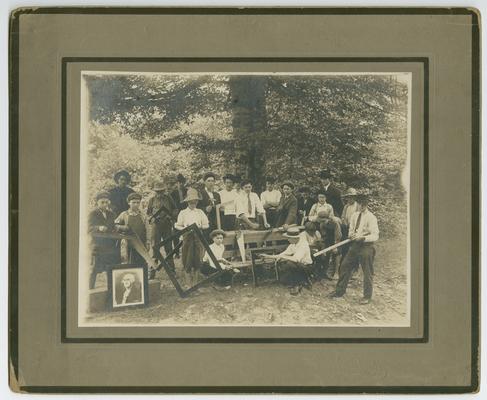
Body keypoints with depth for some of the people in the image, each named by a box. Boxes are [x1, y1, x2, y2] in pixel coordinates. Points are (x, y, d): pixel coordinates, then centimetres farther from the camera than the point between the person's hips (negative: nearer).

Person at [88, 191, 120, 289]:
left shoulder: (111, 214, 15)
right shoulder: (93, 214, -3)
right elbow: (89, 228, -17)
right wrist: (99, 228, -36)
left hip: (111, 246, 5)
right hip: (98, 247, -5)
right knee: (94, 270, -3)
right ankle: (91, 289, 4)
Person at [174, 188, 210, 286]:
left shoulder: (200, 212, 10)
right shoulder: (183, 213, 5)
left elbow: (207, 225, 11)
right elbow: (177, 226, 5)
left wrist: (200, 226, -8)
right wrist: (185, 228, -12)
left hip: (198, 236, 2)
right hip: (187, 235, -2)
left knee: (197, 258, 2)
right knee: (187, 258, -3)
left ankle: (195, 281, 15)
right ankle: (188, 279, 9)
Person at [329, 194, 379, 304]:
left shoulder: (371, 218, -12)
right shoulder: (355, 216, 9)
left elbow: (375, 236, -17)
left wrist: (363, 238, -29)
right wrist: (351, 234, -4)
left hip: (366, 246, -7)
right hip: (355, 245, 7)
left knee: (367, 272, 1)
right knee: (345, 266, 9)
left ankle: (367, 296, 14)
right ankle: (340, 290, 22)